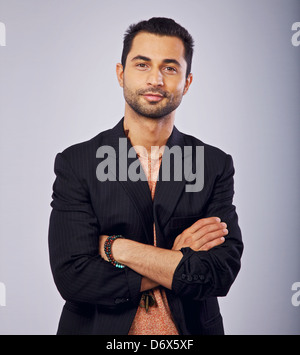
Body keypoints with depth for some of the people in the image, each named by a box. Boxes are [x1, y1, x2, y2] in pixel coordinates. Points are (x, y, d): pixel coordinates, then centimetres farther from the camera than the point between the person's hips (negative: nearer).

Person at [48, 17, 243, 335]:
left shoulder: (216, 165, -7)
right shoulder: (76, 163, -10)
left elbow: (221, 273, -16)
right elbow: (71, 276, -18)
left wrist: (117, 248, -19)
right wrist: (181, 263, -19)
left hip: (191, 329, 1)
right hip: (99, 329, -1)